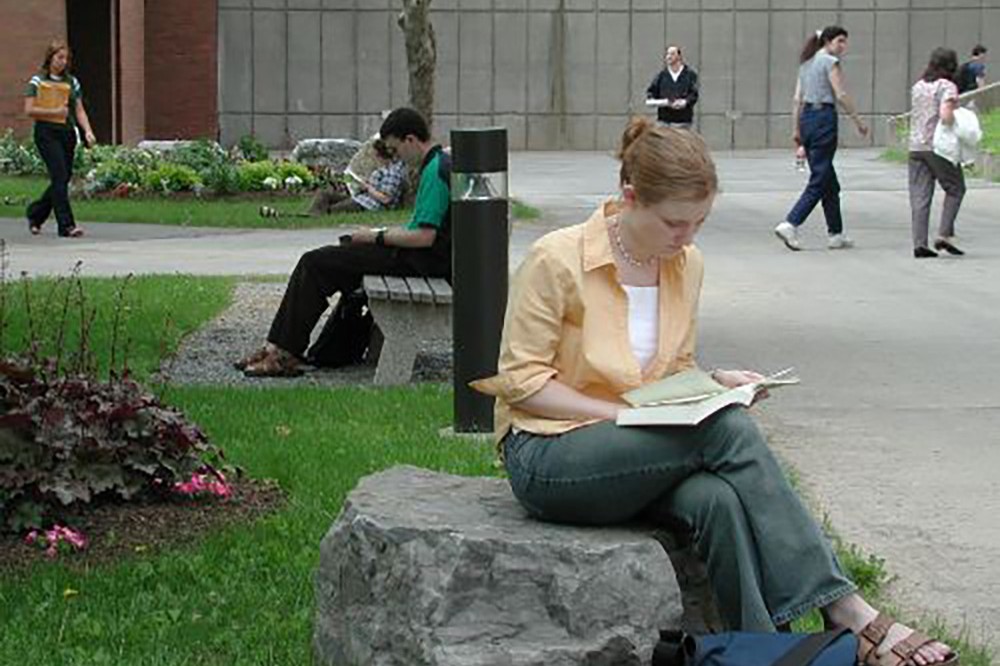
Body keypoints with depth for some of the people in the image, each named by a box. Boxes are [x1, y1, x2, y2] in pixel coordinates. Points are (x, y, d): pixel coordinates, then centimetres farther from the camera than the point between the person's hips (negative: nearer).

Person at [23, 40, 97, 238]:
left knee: (64, 178, 8)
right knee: (60, 177, -14)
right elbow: (29, 110, -5)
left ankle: (35, 214, 29)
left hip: (67, 133, 5)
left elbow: (79, 110, 9)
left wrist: (88, 131, -6)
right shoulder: (37, 81, 0)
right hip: (46, 133, -5)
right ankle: (66, 225, -14)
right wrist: (55, 112, -14)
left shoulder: (72, 82, 12)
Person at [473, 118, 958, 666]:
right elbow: (521, 379, -10)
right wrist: (622, 412, -19)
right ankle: (848, 615, -26)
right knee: (729, 431, -28)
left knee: (719, 500, -32)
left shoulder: (685, 263, 7)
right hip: (547, 455, -6)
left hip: (637, 451, 6)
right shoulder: (558, 260, -13)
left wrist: (715, 382, -5)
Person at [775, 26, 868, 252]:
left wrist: (796, 130, 15)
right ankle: (790, 225, -16)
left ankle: (836, 234, 15)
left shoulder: (807, 63, 17)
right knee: (819, 180, -6)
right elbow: (841, 95, -12)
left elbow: (797, 100, 15)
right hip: (824, 117, -8)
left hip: (806, 117, 8)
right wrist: (858, 121, -7)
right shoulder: (830, 61, -6)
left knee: (829, 181, 12)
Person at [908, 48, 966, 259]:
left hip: (916, 146, 6)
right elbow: (946, 115, -22)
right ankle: (944, 235, 1)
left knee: (919, 197, 4)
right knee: (955, 189, 11)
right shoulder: (947, 86, -8)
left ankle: (919, 243, -2)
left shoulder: (917, 87, 12)